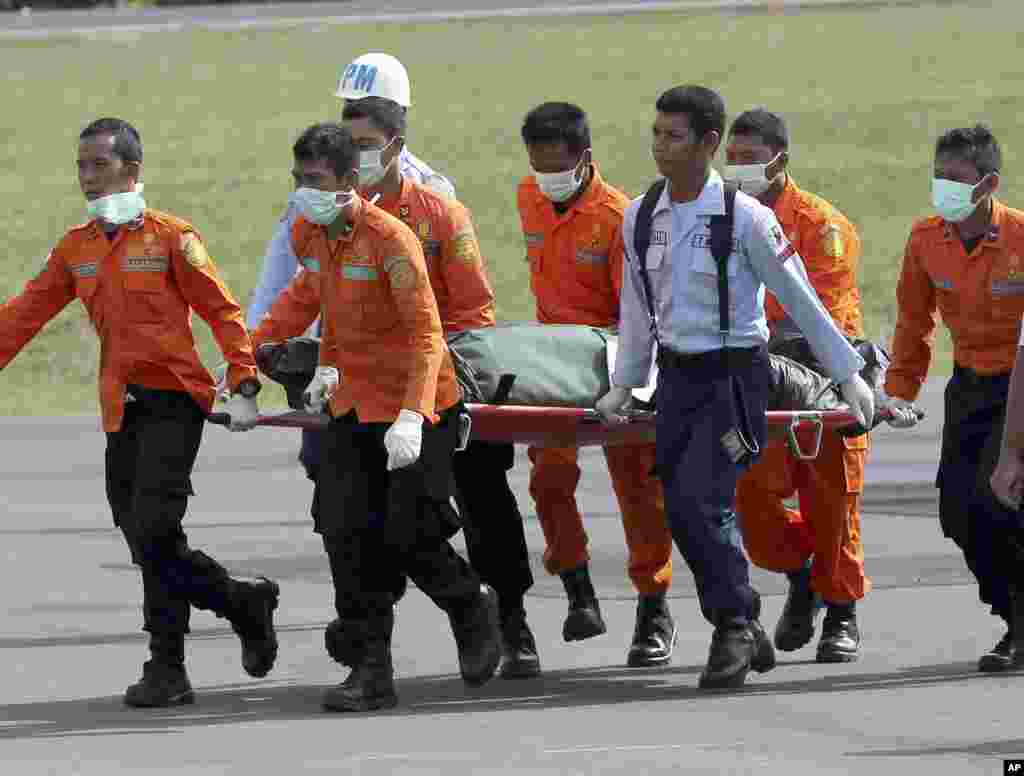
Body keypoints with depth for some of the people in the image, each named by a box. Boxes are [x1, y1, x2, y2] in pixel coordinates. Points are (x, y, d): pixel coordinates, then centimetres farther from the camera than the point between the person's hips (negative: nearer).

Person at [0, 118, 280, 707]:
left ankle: (167, 669, -7)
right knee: (144, 539, 5)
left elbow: (222, 311, -4)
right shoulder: (77, 247, 13)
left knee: (153, 531, -14)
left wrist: (244, 386, -11)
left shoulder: (170, 237, -4)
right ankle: (246, 604, 24)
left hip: (173, 400, -6)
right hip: (121, 409, 6)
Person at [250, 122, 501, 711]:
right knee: (346, 533, -6)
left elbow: (426, 332, -24)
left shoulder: (390, 238, -21)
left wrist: (412, 417, -34)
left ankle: (473, 608, 23)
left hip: (417, 406, -6)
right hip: (354, 407, 6)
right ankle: (371, 671, -1)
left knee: (408, 536, -8)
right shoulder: (310, 236, 1)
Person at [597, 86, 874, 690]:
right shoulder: (641, 218, 4)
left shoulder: (745, 218, -12)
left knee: (700, 499, -19)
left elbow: (800, 298, -5)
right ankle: (746, 631, 18)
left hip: (735, 373, -6)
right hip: (677, 375, 6)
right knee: (683, 511, 4)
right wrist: (625, 385, 19)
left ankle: (734, 626, -5)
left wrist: (848, 374, -1)